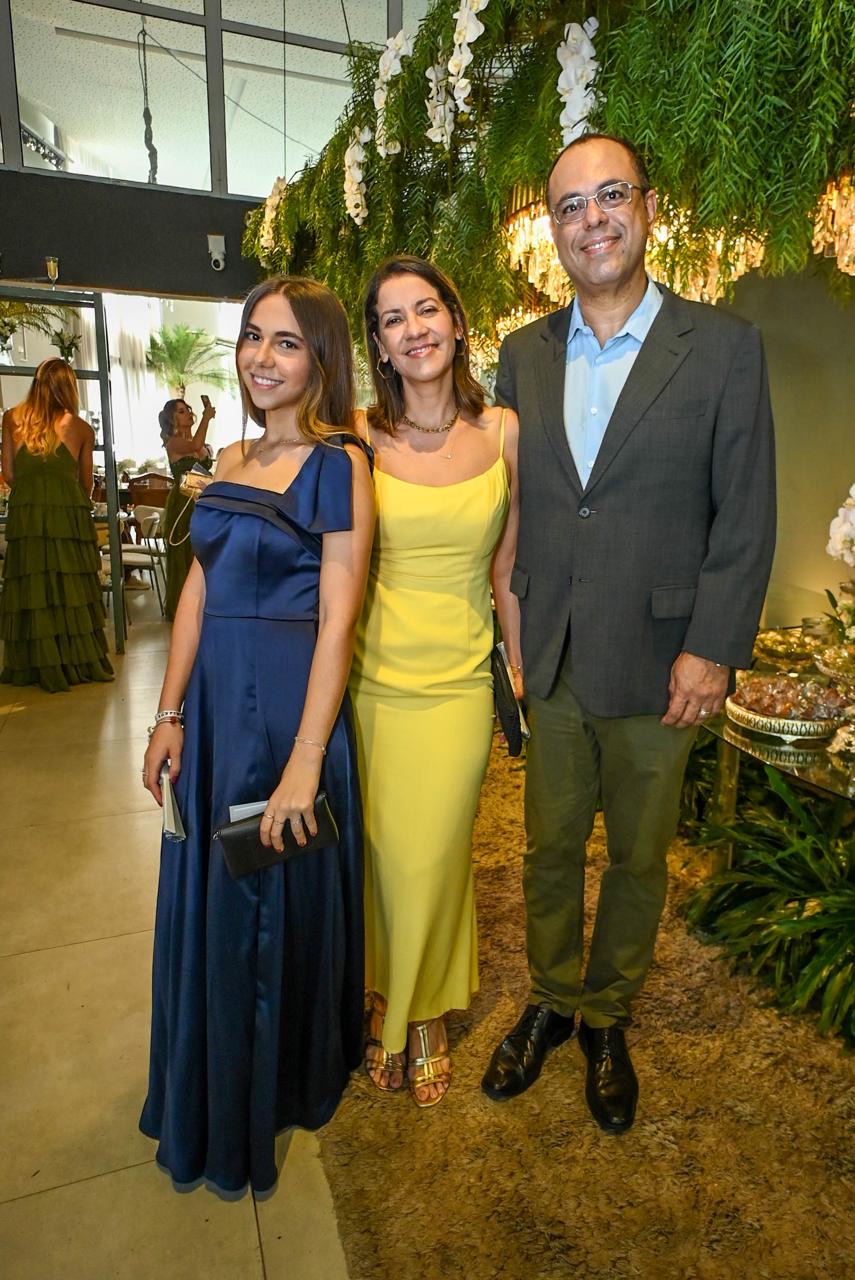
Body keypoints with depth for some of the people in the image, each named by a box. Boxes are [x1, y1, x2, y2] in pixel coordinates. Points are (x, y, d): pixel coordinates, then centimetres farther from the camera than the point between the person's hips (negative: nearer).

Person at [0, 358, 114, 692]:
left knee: (30, 588, 6)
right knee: (72, 588, 6)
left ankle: (36, 666, 10)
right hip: (69, 512, 0)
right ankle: (78, 662, 13)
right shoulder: (81, 428, 5)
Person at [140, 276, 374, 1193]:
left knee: (280, 903, 11)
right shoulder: (230, 461, 10)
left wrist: (305, 761, -20)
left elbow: (337, 619, -16)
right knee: (209, 901, 20)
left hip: (293, 704, -6)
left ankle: (282, 1088, 40)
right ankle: (211, 1095, 47)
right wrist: (170, 715, 6)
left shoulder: (338, 464, -10)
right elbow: (197, 593, 10)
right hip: (215, 705, 7)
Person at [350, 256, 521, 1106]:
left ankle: (425, 1014, 36)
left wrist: (521, 673, 8)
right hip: (378, 674, 0)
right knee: (385, 853, 12)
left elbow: (506, 571, 5)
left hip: (461, 677, 0)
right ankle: (391, 1006, 39)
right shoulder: (361, 439, -3)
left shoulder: (502, 431, 0)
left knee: (434, 855, 8)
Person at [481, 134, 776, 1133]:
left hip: (657, 665, -2)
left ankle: (608, 1020, 38)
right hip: (549, 661, 3)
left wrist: (713, 649, -11)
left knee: (638, 857, 14)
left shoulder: (724, 347, -2)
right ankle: (551, 1002, 39)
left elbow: (747, 517, -4)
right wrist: (511, 634, 4)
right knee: (550, 846, 15)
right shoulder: (524, 355, 8)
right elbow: (508, 505, 9)